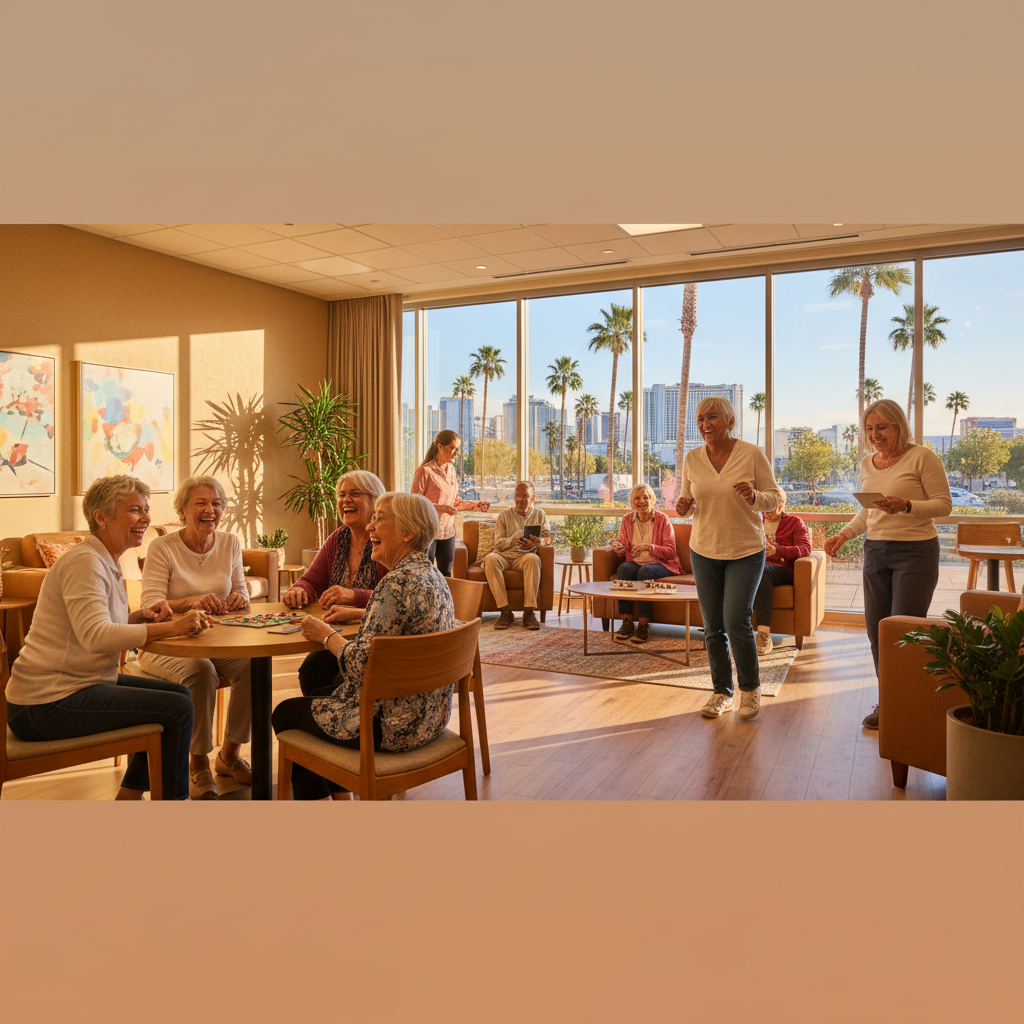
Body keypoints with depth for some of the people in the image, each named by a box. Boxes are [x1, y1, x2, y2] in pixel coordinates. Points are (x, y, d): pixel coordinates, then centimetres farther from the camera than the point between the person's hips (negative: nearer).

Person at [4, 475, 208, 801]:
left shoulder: (106, 562, 13)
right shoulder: (84, 561, -18)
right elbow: (95, 636, -31)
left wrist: (141, 616, -1)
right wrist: (171, 628, -35)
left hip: (75, 685, 10)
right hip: (47, 704, -10)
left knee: (178, 694, 14)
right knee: (178, 708, -14)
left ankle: (128, 797, 21)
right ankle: (172, 799, 5)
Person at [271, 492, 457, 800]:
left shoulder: (399, 582, -24)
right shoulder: (433, 576, 5)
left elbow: (362, 663, -26)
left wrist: (326, 635, -9)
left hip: (392, 726, -9)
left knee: (285, 712, 13)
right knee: (319, 697, 29)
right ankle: (341, 798, 33)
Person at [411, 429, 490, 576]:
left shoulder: (451, 470, 11)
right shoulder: (425, 471, -11)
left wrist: (476, 505, 4)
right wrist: (440, 508, -23)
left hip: (448, 531, 7)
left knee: (446, 575, 10)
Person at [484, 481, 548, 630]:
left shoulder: (540, 515, 16)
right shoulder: (504, 515, 12)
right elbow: (498, 543, 3)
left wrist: (536, 543, -20)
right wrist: (516, 538, -17)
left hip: (524, 556, 0)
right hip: (504, 555, 0)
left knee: (533, 559, -37)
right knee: (490, 559, -35)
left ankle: (529, 612, -37)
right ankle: (505, 611, -35)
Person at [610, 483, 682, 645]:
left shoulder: (662, 519, -2)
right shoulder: (627, 520, 8)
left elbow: (670, 551, -7)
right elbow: (624, 552, 10)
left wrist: (649, 547, -23)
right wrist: (620, 549, -15)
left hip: (661, 564, -3)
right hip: (635, 563, 3)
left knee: (645, 571, -35)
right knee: (623, 568, -30)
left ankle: (644, 625, -31)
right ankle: (627, 622, -30)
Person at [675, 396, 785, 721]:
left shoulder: (752, 454, -9)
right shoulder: (692, 459, 1)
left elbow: (776, 496, -3)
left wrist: (754, 497, -24)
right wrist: (683, 507, -11)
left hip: (746, 551, -3)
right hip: (704, 551, 4)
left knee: (736, 621, -10)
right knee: (713, 626, 7)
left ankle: (750, 687, 14)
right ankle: (722, 692, 23)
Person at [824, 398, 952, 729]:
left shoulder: (922, 457, -6)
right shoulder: (867, 464, 12)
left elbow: (944, 504, -7)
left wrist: (906, 505, -23)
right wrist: (843, 535, 8)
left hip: (915, 552, -6)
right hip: (875, 551, 6)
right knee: (876, 630, 7)